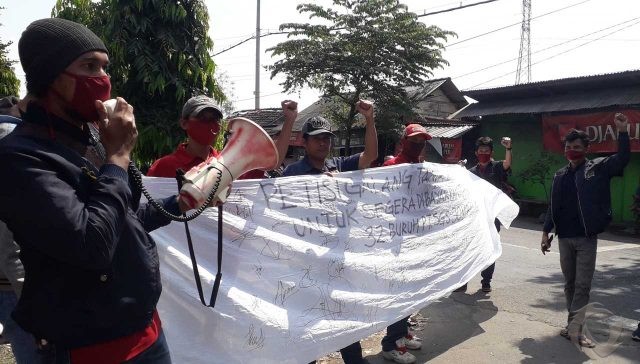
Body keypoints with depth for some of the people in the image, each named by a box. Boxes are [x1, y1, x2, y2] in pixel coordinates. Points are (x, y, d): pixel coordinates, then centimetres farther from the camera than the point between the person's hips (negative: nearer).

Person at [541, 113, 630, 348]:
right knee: (569, 283, 11)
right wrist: (546, 232, 8)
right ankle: (573, 326, 20)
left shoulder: (598, 168, 0)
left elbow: (623, 159, -16)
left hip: (587, 238, -4)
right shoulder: (560, 176, 9)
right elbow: (553, 206, 11)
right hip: (564, 238, 4)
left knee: (582, 285, -4)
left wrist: (622, 132, -26)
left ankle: (574, 327, -3)